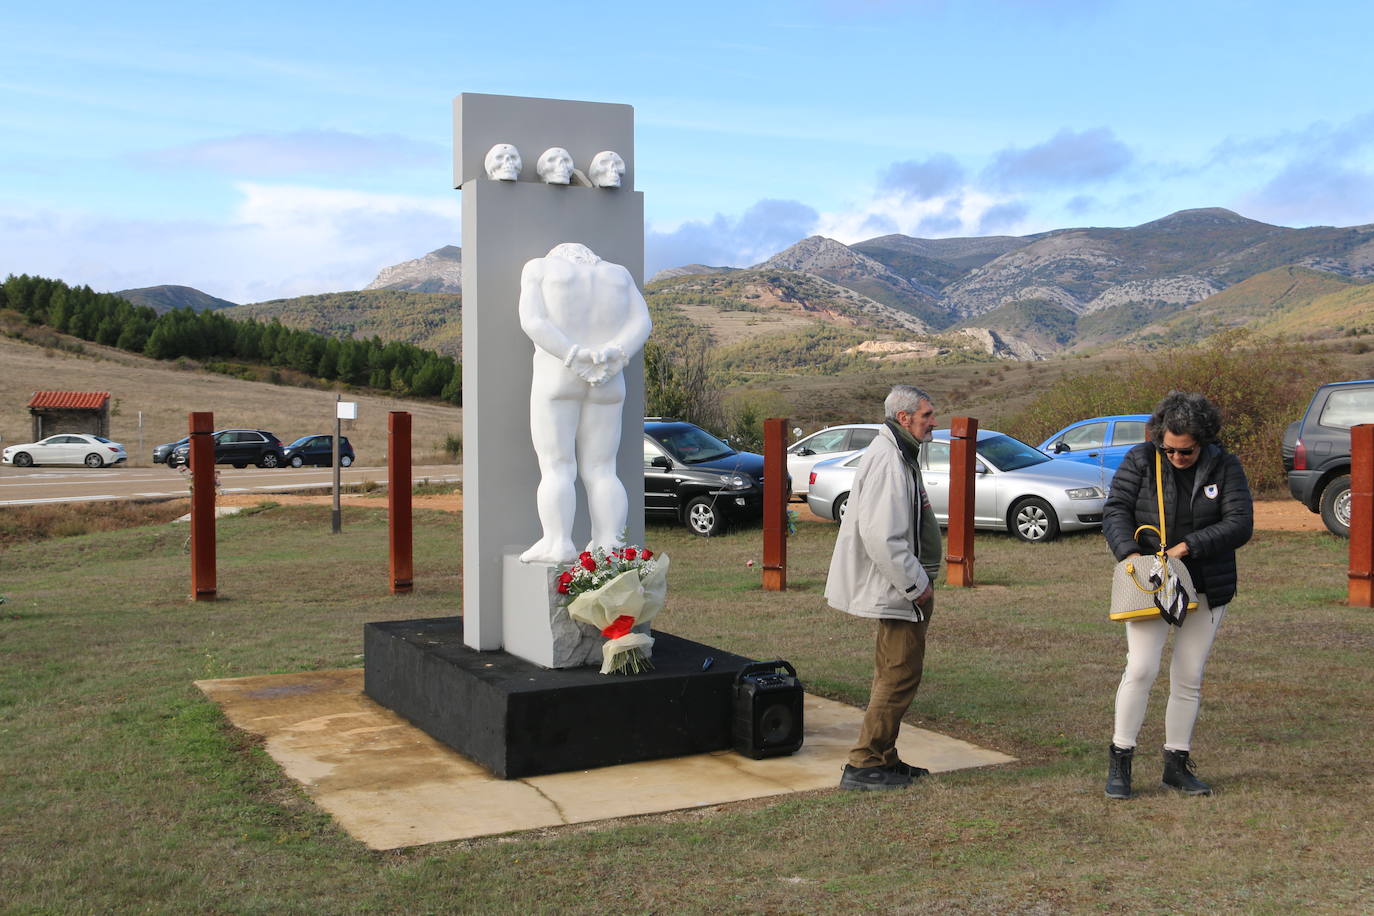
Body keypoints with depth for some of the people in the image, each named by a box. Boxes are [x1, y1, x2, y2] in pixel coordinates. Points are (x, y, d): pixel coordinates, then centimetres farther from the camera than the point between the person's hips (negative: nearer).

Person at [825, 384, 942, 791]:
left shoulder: (900, 456, 17)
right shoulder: (886, 461, -19)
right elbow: (880, 536, -27)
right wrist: (916, 585, -20)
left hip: (903, 586, 11)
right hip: (900, 590, -11)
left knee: (893, 673, 15)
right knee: (901, 674, -8)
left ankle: (884, 759, 24)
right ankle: (863, 765, -2)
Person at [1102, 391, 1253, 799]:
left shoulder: (1225, 467, -2)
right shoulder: (1141, 461, -4)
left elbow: (1240, 523, -8)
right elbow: (1115, 510, -7)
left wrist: (1188, 546, -19)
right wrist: (1129, 551, -25)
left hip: (1206, 589, 2)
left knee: (1189, 679, 7)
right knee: (1141, 669, -12)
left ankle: (1177, 764, 19)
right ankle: (1119, 760, 0)